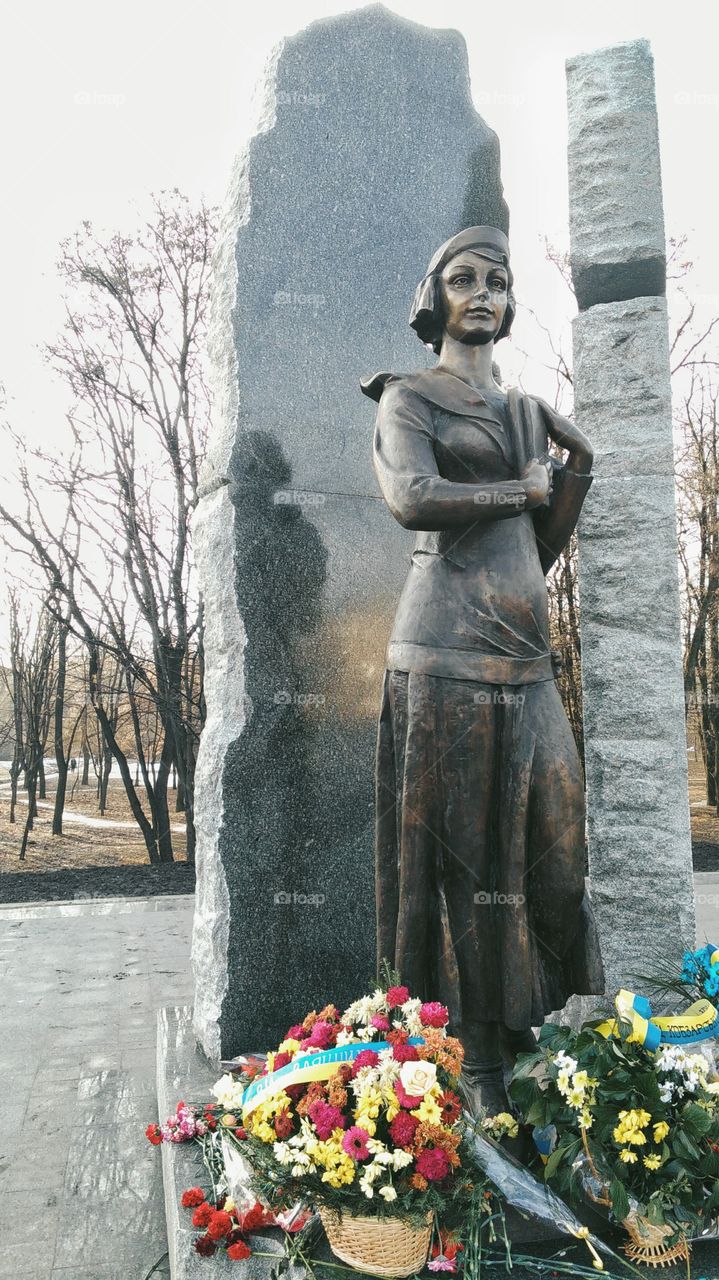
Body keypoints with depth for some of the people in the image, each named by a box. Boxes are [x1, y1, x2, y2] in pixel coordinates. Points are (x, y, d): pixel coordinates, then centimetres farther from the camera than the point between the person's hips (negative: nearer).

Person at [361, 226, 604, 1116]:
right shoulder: (409, 398, 4)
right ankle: (477, 1062, 6)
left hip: (525, 653, 7)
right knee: (462, 852, -3)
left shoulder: (526, 410, 22)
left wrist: (577, 470, 7)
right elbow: (412, 499, -17)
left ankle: (534, 1034, 16)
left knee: (547, 846, 4)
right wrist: (522, 489, -4)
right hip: (447, 650, -6)